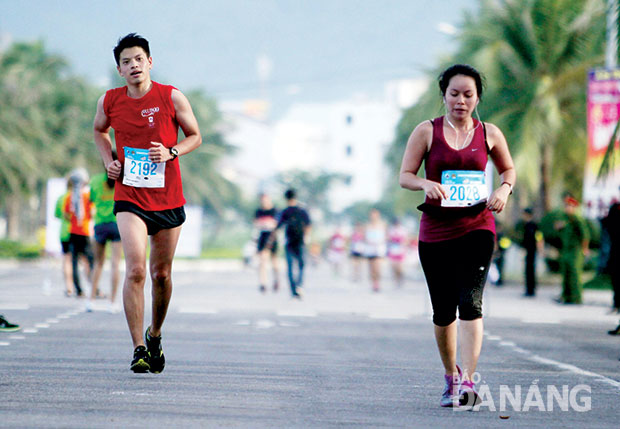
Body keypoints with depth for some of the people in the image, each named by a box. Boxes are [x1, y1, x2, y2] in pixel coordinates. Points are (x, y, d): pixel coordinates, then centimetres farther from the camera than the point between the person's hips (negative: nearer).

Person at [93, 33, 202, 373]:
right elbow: (99, 131, 21)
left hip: (168, 199, 1)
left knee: (161, 274, 11)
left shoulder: (172, 98, -5)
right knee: (135, 270, -17)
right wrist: (108, 161, 4)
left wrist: (171, 152, -13)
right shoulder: (109, 102, 0)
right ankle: (138, 349, -13)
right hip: (129, 198, -1)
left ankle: (155, 336, 35)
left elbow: (195, 136, 7)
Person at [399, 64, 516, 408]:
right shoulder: (427, 131, 2)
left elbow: (508, 168, 20)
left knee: (470, 302, -17)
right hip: (435, 230, 1)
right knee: (443, 311, 7)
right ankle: (450, 376, 28)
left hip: (477, 227, -1)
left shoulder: (489, 134, 5)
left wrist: (504, 189, -2)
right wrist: (426, 184, -19)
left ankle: (467, 381, -22)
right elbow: (405, 176, 2)